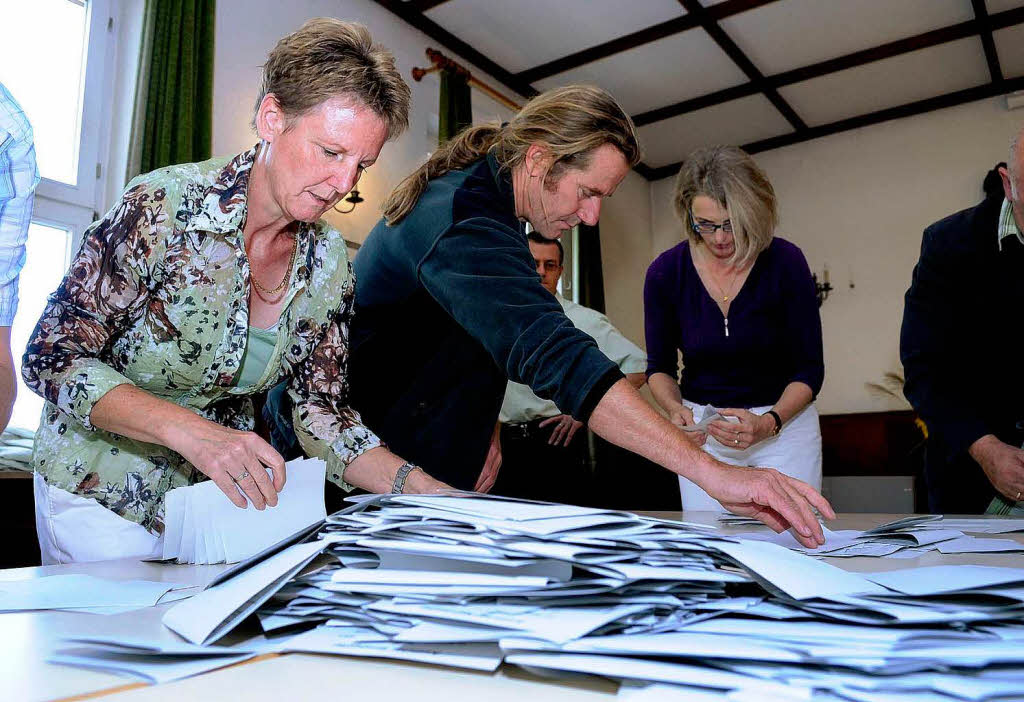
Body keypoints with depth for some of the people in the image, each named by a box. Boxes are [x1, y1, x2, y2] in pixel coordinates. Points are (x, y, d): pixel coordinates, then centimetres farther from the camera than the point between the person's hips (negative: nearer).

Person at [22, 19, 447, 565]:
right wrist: (190, 430, -35)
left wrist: (414, 483, -21)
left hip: (221, 495, 4)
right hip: (100, 491, -3)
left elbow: (322, 410, -5)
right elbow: (52, 357, -20)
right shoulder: (164, 207, -23)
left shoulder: (327, 261, -8)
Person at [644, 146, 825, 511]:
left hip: (785, 419, -1)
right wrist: (676, 409, -19)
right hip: (703, 429, 1)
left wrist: (768, 423, -25)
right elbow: (660, 368, 2)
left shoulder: (786, 262, -13)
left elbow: (810, 369, -8)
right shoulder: (665, 272, -10)